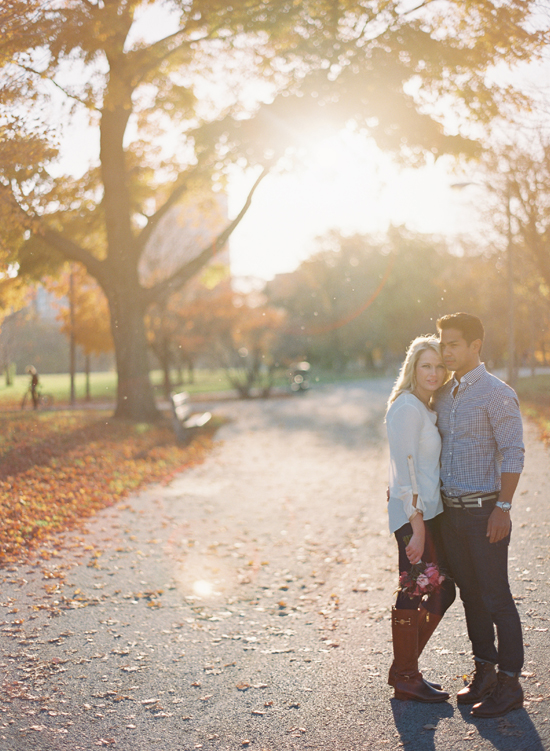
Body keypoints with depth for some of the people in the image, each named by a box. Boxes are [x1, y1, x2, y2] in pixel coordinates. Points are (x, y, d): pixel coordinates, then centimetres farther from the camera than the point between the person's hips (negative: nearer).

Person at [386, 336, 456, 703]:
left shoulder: (427, 408, 14)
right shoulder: (407, 408, -15)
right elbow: (405, 471, -19)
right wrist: (417, 528, -21)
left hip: (431, 510, 10)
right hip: (413, 513, -10)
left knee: (443, 591, 13)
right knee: (412, 596, 0)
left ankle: (405, 668, 25)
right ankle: (406, 679, 14)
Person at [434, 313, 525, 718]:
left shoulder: (497, 394, -10)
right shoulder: (443, 396, 11)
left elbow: (513, 453, -14)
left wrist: (503, 508, -18)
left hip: (485, 511, -7)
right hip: (450, 509, 7)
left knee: (496, 597, -1)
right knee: (470, 594, 13)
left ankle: (510, 683, 9)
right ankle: (485, 671, 25)